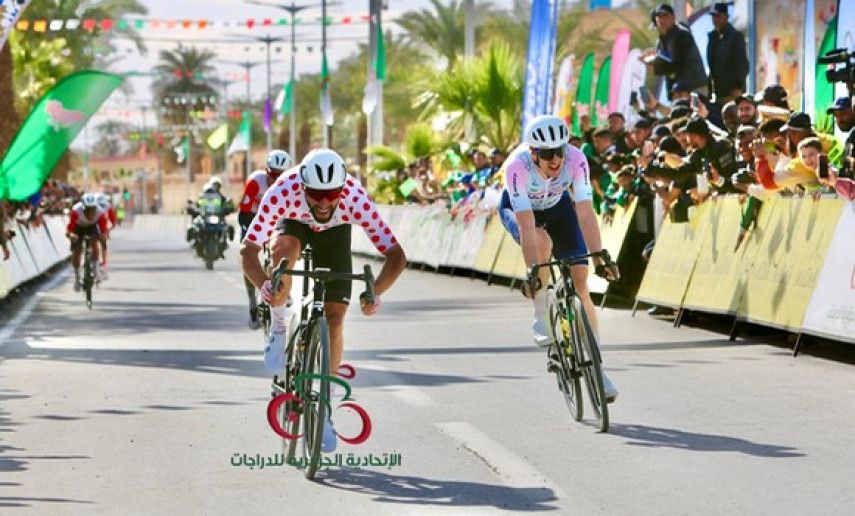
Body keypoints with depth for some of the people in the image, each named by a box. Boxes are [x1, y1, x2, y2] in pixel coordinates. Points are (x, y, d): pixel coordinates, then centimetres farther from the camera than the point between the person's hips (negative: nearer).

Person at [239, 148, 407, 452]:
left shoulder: (356, 199, -39)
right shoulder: (283, 193, -41)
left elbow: (396, 255, -38)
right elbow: (247, 250, -40)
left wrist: (375, 293, -54)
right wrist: (264, 285, -59)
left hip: (335, 232, 0)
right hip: (293, 223, 0)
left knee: (334, 318, -9)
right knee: (284, 248, -37)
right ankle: (279, 328, -13)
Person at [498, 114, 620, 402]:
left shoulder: (575, 159, -33)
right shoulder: (517, 166, -39)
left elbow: (585, 214, -35)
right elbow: (527, 226, -41)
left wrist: (599, 257, -43)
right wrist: (533, 270, -46)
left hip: (557, 206, 2)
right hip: (517, 208, -2)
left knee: (580, 282, -9)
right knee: (542, 242, -37)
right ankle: (541, 317, -16)